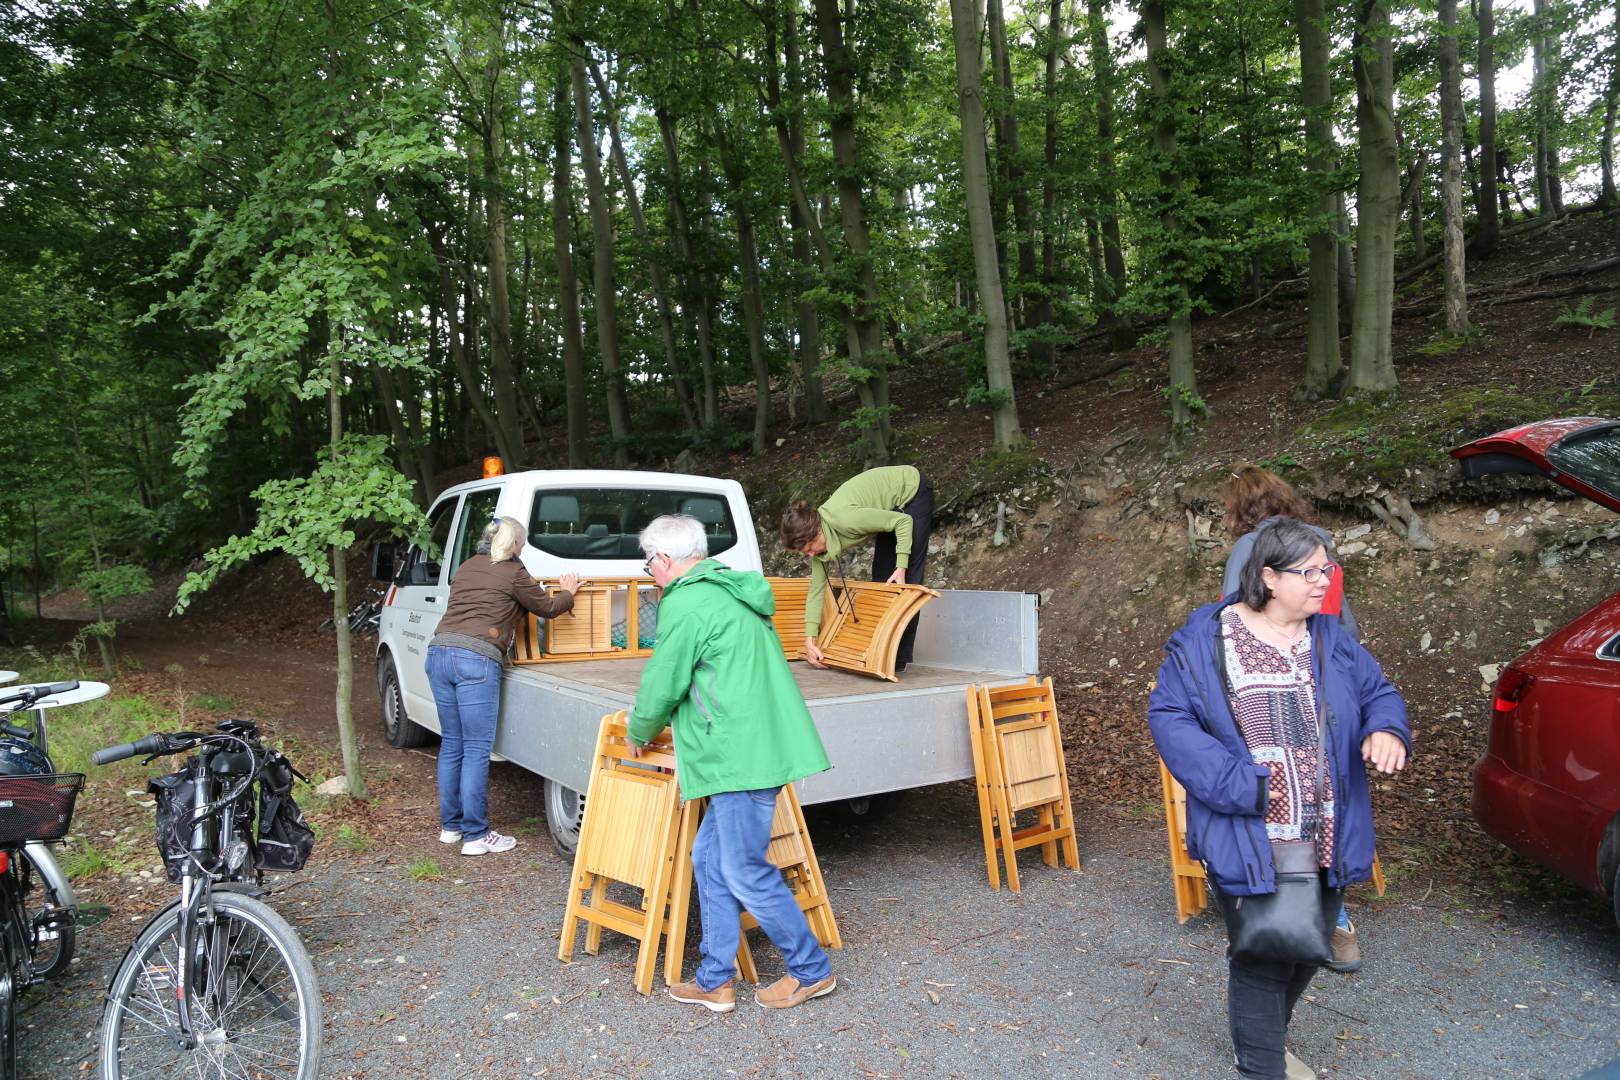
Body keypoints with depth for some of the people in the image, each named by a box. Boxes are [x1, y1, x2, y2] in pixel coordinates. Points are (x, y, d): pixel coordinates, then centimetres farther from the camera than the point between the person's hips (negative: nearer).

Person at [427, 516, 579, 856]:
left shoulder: (465, 567, 20)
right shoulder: (514, 574, 0)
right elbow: (547, 608, 12)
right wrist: (569, 593, 33)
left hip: (439, 652, 7)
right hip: (476, 661, -7)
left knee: (451, 743, 16)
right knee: (477, 749, -1)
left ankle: (450, 826, 25)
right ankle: (476, 835, 3)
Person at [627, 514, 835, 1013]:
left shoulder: (685, 604, -12)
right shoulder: (733, 592, 18)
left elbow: (662, 686, -6)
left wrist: (638, 734, 14)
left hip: (742, 757, -10)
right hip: (763, 748, 10)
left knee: (747, 873, 2)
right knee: (710, 860, 15)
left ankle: (811, 970, 17)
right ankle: (715, 980, 21)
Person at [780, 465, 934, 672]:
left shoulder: (844, 519, -36)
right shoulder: (817, 538, -12)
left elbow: (904, 522, -27)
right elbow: (816, 588, -6)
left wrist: (901, 566, -29)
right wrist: (810, 639, -10)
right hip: (893, 506, 8)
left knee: (907, 579, -11)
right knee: (881, 576, 8)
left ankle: (899, 659, -9)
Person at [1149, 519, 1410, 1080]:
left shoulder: (1333, 640, 8)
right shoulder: (1205, 639, -9)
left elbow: (1379, 693, 14)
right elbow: (1168, 715, -11)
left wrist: (1387, 729, -12)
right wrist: (1235, 783, -20)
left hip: (1326, 840, 6)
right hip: (1251, 841, -6)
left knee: (1308, 950, 20)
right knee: (1262, 960, -2)